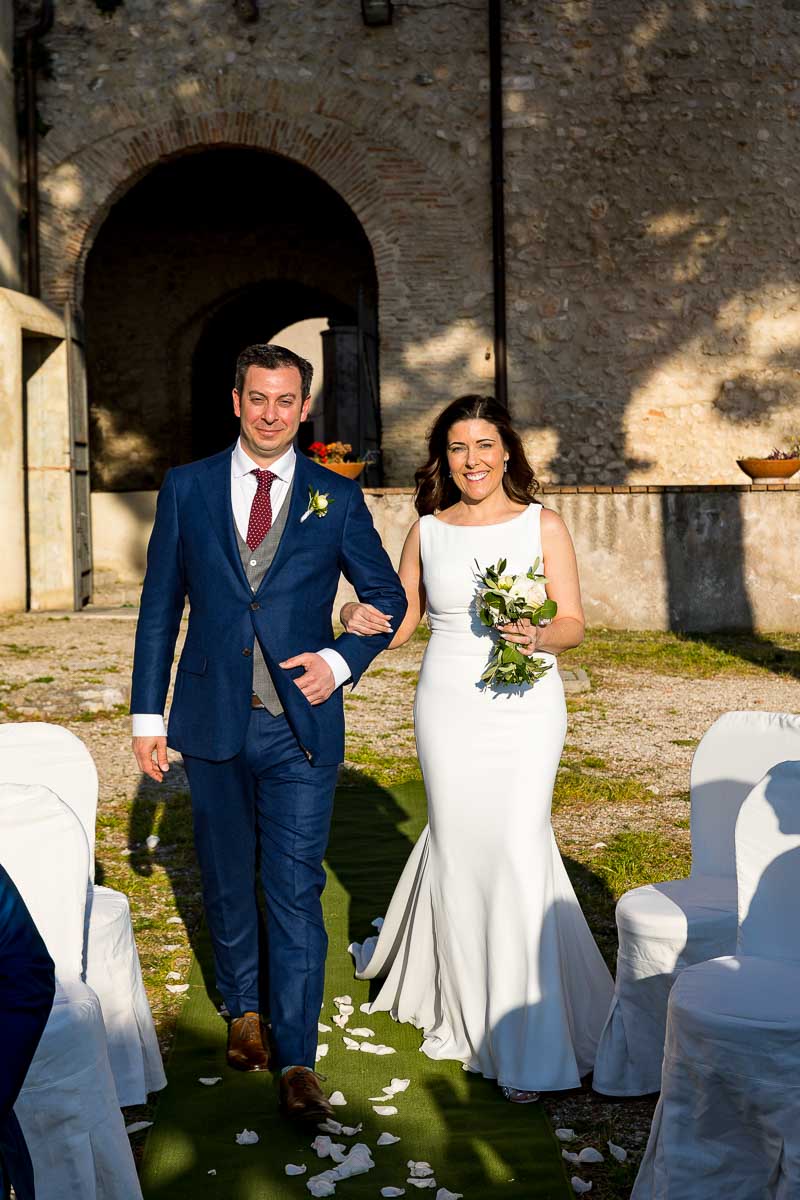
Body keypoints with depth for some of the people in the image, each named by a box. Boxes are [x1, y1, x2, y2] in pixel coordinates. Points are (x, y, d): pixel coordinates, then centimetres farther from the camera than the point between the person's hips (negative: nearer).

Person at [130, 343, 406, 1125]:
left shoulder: (337, 498, 2)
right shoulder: (186, 488, 3)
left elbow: (388, 597, 9)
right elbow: (159, 608, 5)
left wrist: (341, 661, -8)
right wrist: (148, 713, 1)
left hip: (301, 724, -1)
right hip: (212, 719, 2)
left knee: (296, 890, -1)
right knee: (227, 881, 15)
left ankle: (296, 1060, 9)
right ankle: (244, 1011, 36)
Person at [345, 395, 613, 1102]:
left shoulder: (542, 525, 1)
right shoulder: (427, 531, 7)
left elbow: (574, 623, -1)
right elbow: (399, 624, 11)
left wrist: (539, 636, -23)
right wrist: (362, 619, -11)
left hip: (526, 707, -2)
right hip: (448, 706, 2)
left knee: (516, 848, -7)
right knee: (459, 845, 6)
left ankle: (524, 1039, 6)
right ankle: (468, 1010, 27)